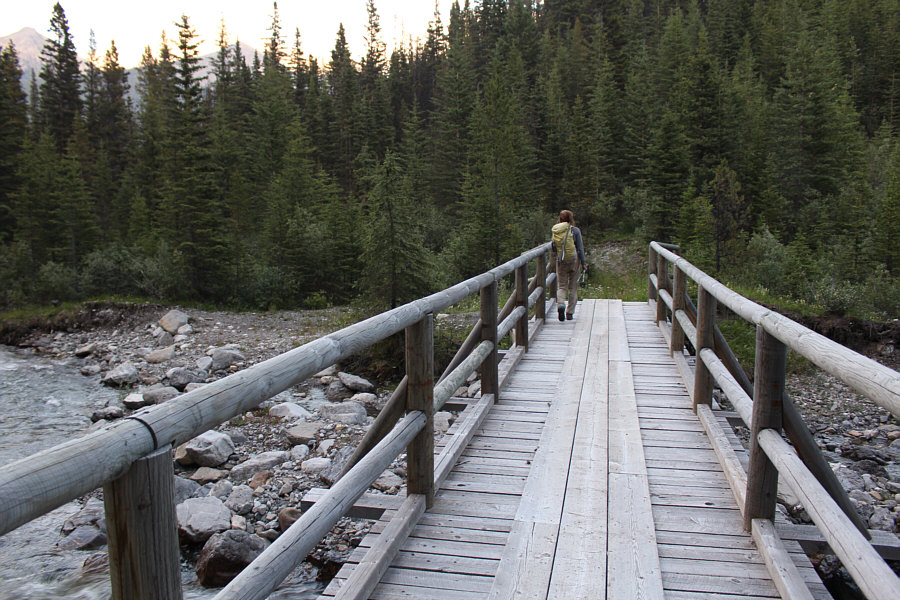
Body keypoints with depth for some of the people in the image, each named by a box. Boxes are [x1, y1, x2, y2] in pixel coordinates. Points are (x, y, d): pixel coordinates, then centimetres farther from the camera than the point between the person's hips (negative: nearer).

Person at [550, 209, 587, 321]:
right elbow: (580, 248, -6)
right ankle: (570, 313, 12)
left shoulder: (555, 231, 2)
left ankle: (560, 304, -18)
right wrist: (583, 263, -1)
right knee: (573, 287, 9)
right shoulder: (575, 230, -7)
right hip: (574, 261, -2)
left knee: (561, 286, 10)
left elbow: (554, 248, 9)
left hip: (560, 262, 2)